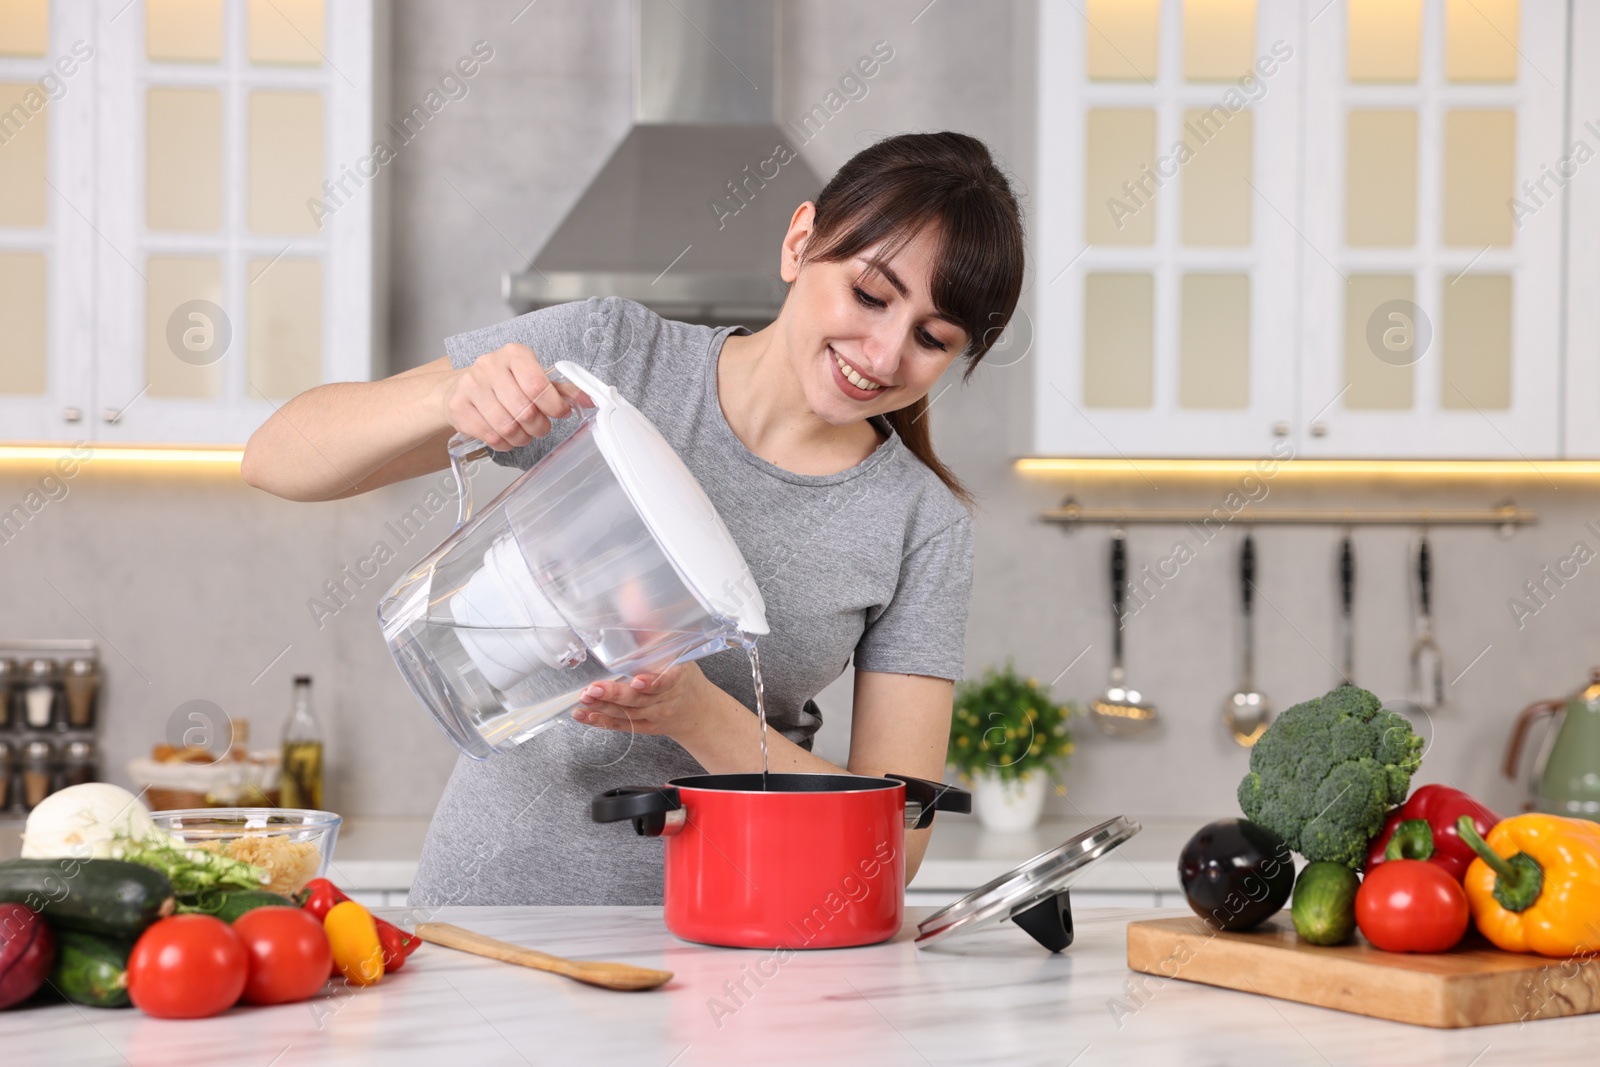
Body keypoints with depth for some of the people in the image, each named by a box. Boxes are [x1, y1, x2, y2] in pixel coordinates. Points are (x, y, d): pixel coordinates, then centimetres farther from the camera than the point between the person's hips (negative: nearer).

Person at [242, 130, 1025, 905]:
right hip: (487, 911, 0)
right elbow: (276, 458, -2)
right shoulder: (610, 354, -2)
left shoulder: (923, 525, -1)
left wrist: (696, 714, -19)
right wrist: (451, 402, -22)